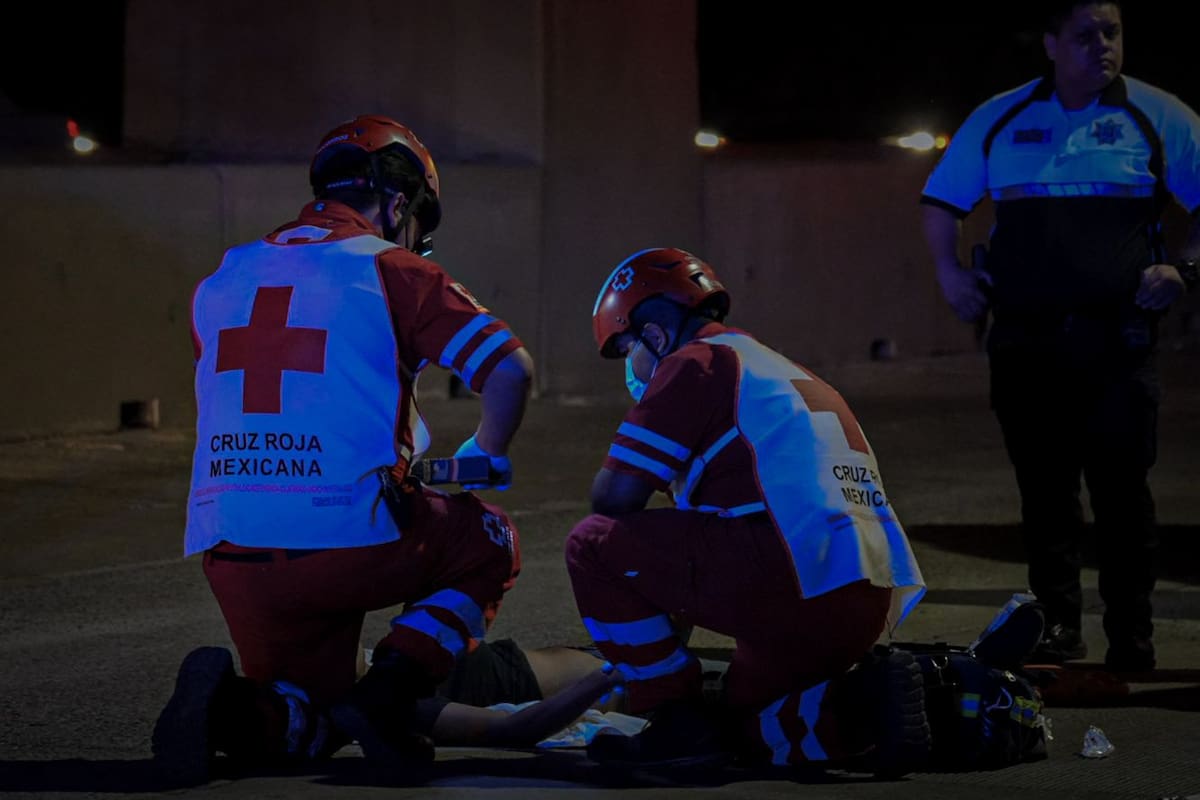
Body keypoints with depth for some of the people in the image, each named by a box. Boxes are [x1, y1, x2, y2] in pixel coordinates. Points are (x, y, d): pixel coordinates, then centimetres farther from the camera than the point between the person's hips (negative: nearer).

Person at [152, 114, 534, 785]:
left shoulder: (220, 283, 17)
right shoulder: (393, 271, 2)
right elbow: (510, 369, -2)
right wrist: (486, 457, 19)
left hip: (231, 552, 5)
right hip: (351, 540, -5)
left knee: (306, 728, 22)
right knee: (492, 547, 23)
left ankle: (230, 706, -13)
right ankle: (387, 694, 0)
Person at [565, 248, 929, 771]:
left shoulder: (695, 363, 2)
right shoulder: (796, 378, 30)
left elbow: (616, 497, -3)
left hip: (793, 584, -9)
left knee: (592, 545, 2)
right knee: (742, 728, 27)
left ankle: (676, 721, 2)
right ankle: (868, 706, 3)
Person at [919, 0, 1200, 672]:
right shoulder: (1000, 120, 11)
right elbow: (942, 202, 20)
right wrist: (950, 272, 5)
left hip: (1117, 339, -2)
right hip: (1025, 336, 2)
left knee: (1121, 486, -5)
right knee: (1044, 487, 5)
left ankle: (1132, 638, 1)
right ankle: (1059, 628, 12)